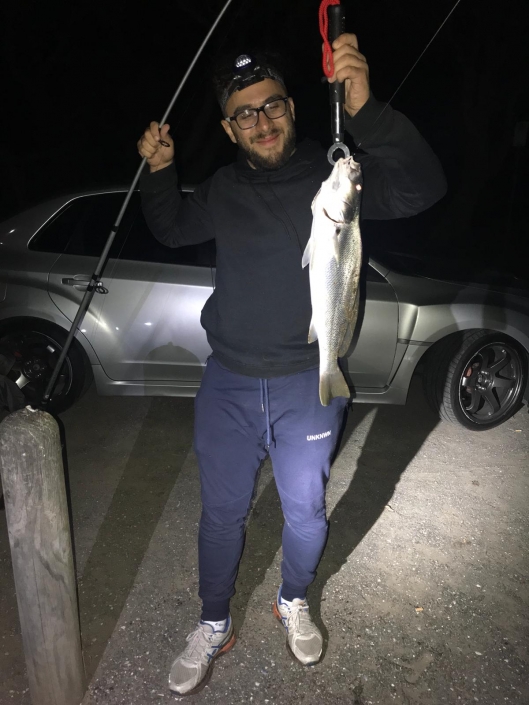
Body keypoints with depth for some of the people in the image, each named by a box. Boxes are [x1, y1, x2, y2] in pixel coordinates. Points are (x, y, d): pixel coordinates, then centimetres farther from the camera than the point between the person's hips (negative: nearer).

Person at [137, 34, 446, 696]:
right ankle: (213, 627, 38)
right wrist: (158, 172, 5)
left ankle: (293, 604, 46)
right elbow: (172, 230, 22)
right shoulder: (224, 189, 4)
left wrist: (365, 111, -38)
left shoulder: (332, 174, -9)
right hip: (227, 383, 3)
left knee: (304, 510, 15)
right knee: (221, 511, 14)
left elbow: (422, 189, -25)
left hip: (307, 385, -2)